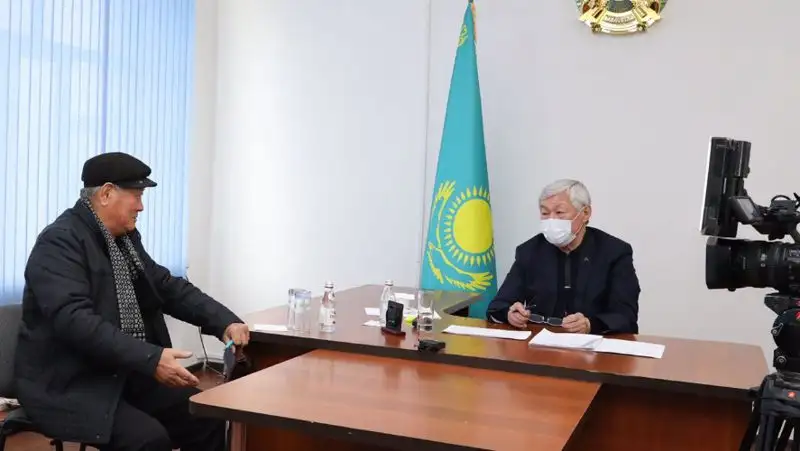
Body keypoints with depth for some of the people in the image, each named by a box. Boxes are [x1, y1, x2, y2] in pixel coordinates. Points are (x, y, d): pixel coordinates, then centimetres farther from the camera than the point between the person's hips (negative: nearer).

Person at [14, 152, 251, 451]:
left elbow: (168, 287, 12)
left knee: (207, 417, -4)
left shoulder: (126, 238, 9)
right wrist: (152, 360, -35)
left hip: (125, 375, 8)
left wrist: (224, 322, -3)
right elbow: (75, 320, -28)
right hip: (68, 386, -8)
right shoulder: (60, 241, -16)